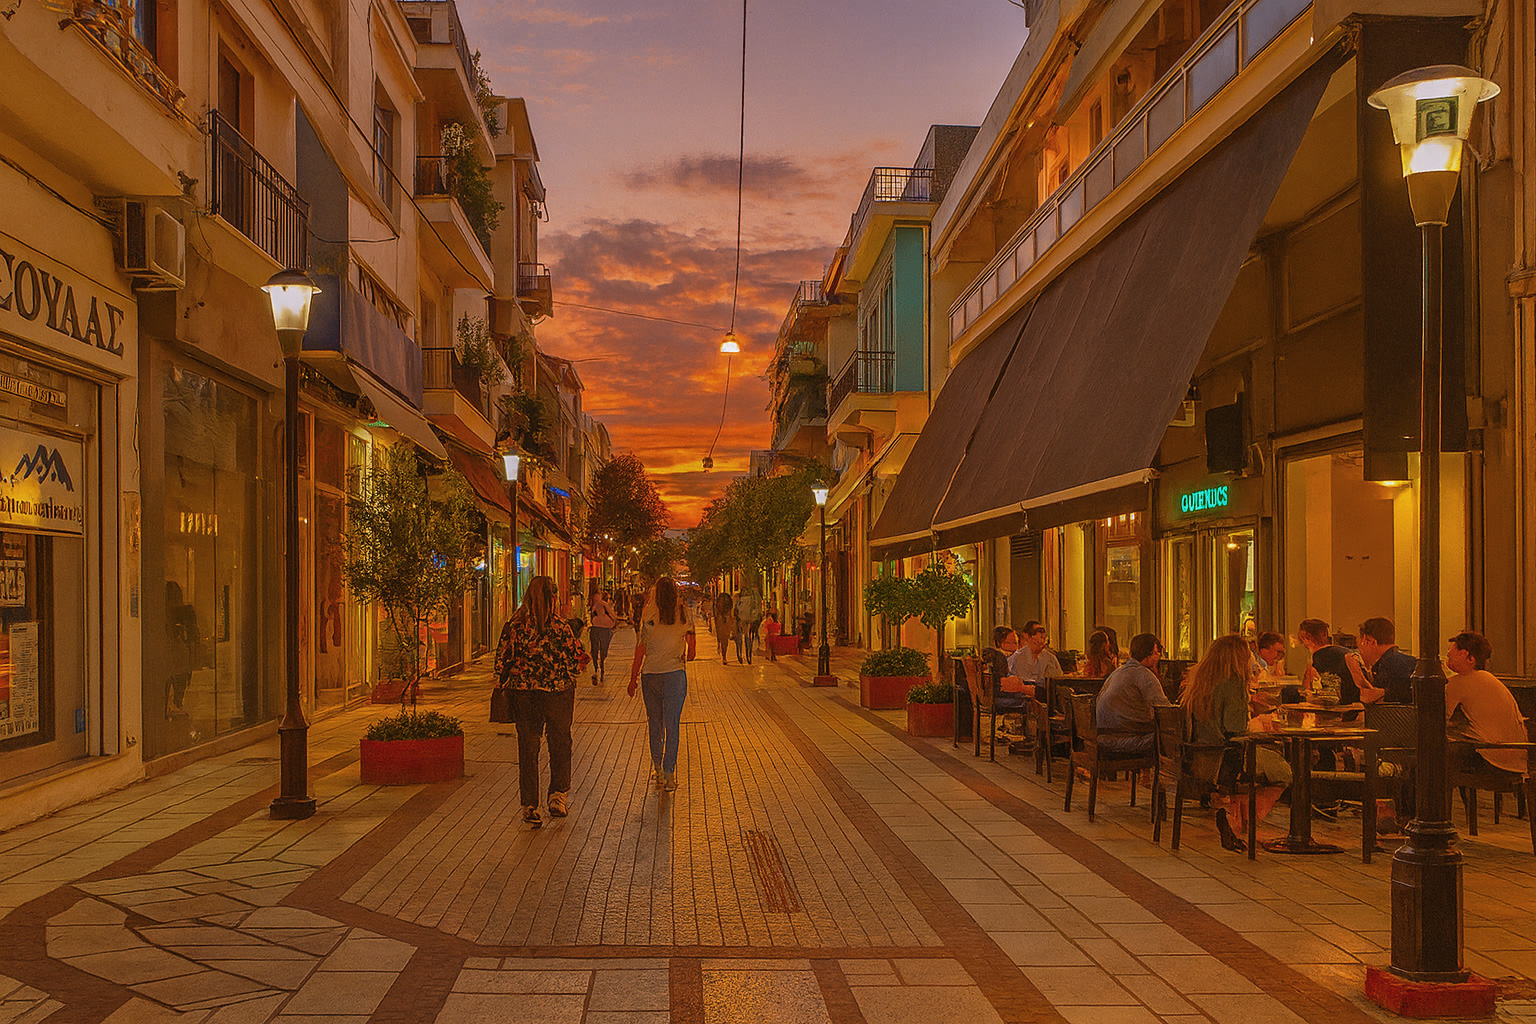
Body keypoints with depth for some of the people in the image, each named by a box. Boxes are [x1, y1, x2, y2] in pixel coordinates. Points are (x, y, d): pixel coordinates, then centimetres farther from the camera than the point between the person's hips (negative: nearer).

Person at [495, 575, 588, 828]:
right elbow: (576, 659, -8)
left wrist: (505, 684, 15)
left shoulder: (514, 625, -5)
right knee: (560, 742, 17)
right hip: (557, 692, -2)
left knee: (527, 747, 9)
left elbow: (503, 660, 0)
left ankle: (530, 805, 10)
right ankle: (558, 795, 17)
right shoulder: (560, 627, -13)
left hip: (523, 693, 2)